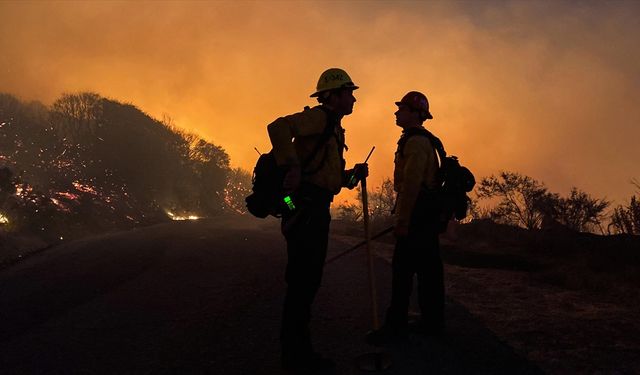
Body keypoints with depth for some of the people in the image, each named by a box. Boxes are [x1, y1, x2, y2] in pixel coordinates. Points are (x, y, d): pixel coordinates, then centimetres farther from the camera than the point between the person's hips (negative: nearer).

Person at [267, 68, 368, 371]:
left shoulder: (334, 129, 23)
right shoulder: (319, 117, -8)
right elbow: (279, 127, -26)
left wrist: (354, 173, 10)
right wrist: (291, 166, -28)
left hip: (317, 209, 11)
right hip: (305, 206, -11)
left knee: (308, 280, 13)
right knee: (302, 280, -7)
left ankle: (299, 351, 23)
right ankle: (294, 354, 2)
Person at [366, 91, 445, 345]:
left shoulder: (415, 141, -14)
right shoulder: (425, 140, 20)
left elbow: (411, 183, -22)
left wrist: (402, 221, -22)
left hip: (416, 213, -11)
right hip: (428, 215, 11)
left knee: (403, 269, -8)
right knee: (428, 269, 13)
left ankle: (396, 325, -3)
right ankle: (432, 321, 21)